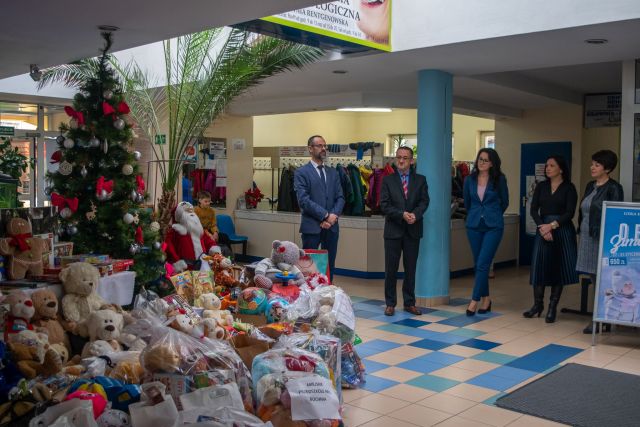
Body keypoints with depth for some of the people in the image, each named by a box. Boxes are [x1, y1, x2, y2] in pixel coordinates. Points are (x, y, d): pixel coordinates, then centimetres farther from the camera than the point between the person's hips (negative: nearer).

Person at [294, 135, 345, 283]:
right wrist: (325, 215, -16)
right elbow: (303, 200, -12)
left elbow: (340, 197, 8)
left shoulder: (333, 172, 14)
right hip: (311, 226, -5)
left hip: (331, 226, 5)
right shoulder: (301, 172, -2)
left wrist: (333, 215, -10)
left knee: (330, 264, 8)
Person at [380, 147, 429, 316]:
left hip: (413, 230, 1)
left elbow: (424, 201, 0)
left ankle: (410, 303, 18)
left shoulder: (420, 180, 8)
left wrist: (415, 214, -19)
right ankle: (390, 303, 12)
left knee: (411, 269, 8)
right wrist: (402, 214, -17)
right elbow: (384, 205, -4)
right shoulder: (388, 180, 4)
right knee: (391, 269, 2)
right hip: (393, 230, -1)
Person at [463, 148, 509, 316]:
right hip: (474, 225, 3)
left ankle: (475, 300, -6)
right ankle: (485, 299, 21)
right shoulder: (470, 180, 3)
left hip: (493, 226, -3)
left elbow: (505, 202, 10)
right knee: (478, 264, 9)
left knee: (482, 264, -10)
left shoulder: (499, 179, -3)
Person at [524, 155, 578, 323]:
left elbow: (570, 213, -8)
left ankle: (552, 308, 10)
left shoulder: (569, 188, 0)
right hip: (543, 230, 3)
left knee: (558, 268, 1)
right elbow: (534, 209, 2)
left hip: (563, 231, -3)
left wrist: (552, 225, -18)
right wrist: (542, 227, -13)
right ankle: (537, 304, 15)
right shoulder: (541, 186, 9)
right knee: (539, 266, 2)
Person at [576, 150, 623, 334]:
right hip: (586, 237, 7)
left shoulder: (614, 188, -7)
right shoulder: (590, 186, 14)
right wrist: (581, 233, 14)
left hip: (602, 238, -7)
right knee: (594, 278, 11)